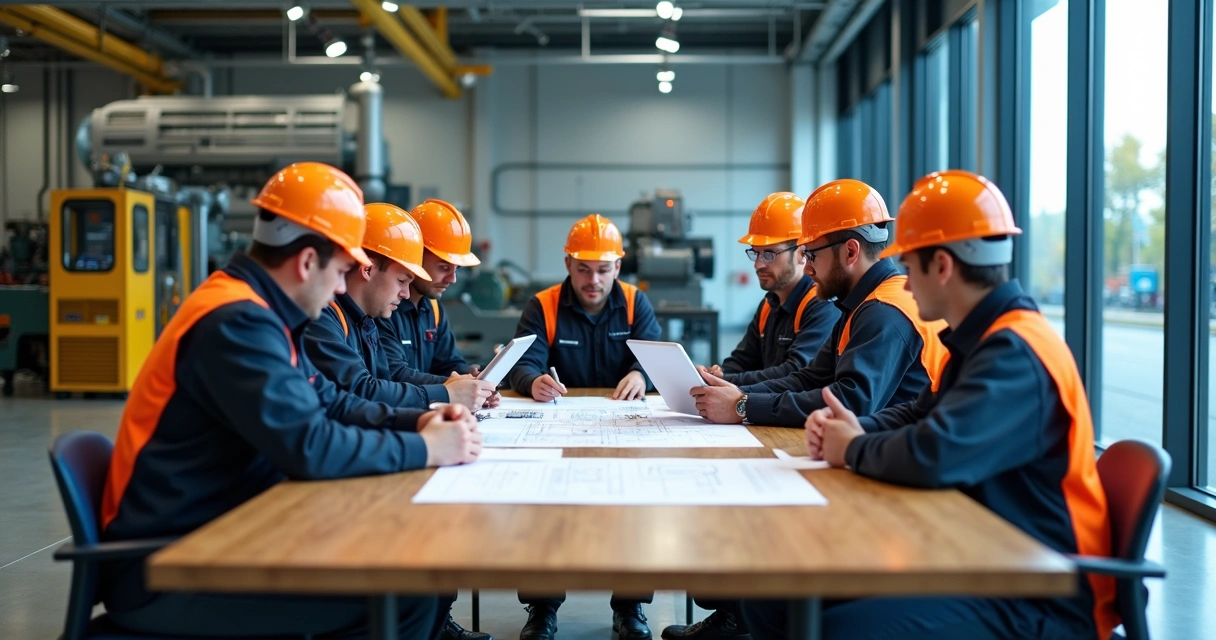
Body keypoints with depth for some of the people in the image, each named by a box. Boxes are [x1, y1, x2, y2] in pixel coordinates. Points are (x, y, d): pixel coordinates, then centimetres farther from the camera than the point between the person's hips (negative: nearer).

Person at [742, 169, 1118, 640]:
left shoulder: (1015, 353, -22)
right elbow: (921, 416, 25)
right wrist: (858, 428, 2)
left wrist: (853, 450, -14)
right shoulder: (983, 340, 11)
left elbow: (933, 455, -36)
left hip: (1042, 600, -10)